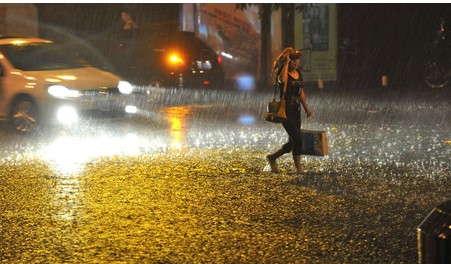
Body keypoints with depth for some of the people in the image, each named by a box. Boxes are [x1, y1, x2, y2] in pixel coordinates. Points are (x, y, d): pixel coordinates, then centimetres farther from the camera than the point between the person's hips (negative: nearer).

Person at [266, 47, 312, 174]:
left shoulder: (298, 73, 11)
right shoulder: (282, 73, -11)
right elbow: (282, 80, -37)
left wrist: (306, 107, 19)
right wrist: (286, 63, -29)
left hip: (296, 111, 8)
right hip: (285, 111, -8)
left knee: (293, 142, 8)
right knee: (297, 139, -12)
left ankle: (272, 158, 24)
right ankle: (298, 168, -2)